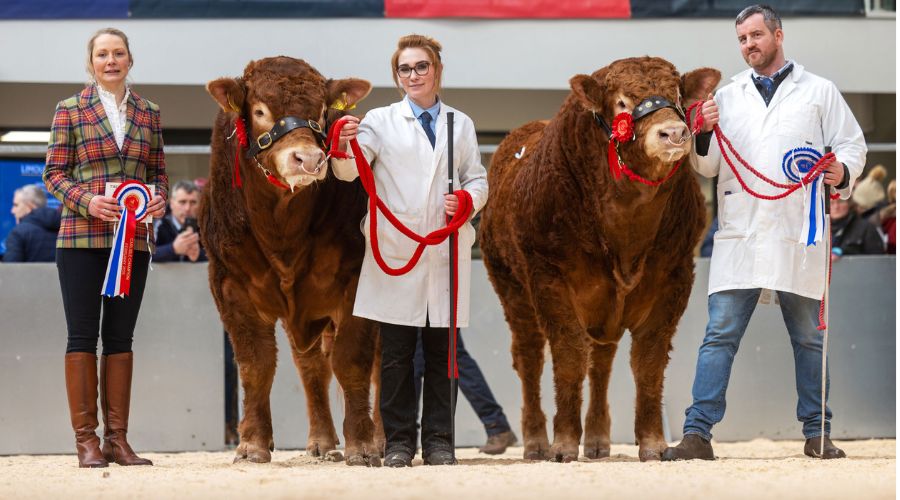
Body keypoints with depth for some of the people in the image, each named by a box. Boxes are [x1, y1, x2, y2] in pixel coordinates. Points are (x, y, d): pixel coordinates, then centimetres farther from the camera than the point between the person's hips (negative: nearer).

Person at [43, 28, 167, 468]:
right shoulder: (70, 110, 2)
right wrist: (86, 201, -16)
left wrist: (160, 198, -5)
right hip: (82, 238, -3)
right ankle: (86, 439, 0)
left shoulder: (148, 113, 11)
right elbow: (54, 174, 0)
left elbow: (158, 171, 16)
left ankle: (117, 438, 9)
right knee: (83, 336, -2)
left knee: (120, 337, 6)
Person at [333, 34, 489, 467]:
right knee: (396, 354, 0)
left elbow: (478, 180, 14)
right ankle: (398, 443, 5)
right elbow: (349, 171, -6)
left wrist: (468, 200, -9)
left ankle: (438, 441, 9)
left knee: (441, 352, 4)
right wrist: (344, 148, -29)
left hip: (446, 252, 2)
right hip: (396, 251, -2)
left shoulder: (460, 124, 14)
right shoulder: (381, 121, 5)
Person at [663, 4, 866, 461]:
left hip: (798, 236, -1)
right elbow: (708, 167, 12)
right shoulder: (727, 96, 15)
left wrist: (843, 171, -13)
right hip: (740, 235, 1)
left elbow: (852, 144, 9)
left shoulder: (819, 92, 10)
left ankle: (817, 434, 14)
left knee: (809, 338, 6)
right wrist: (704, 135, -8)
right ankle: (698, 433, -9)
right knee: (720, 335, -6)